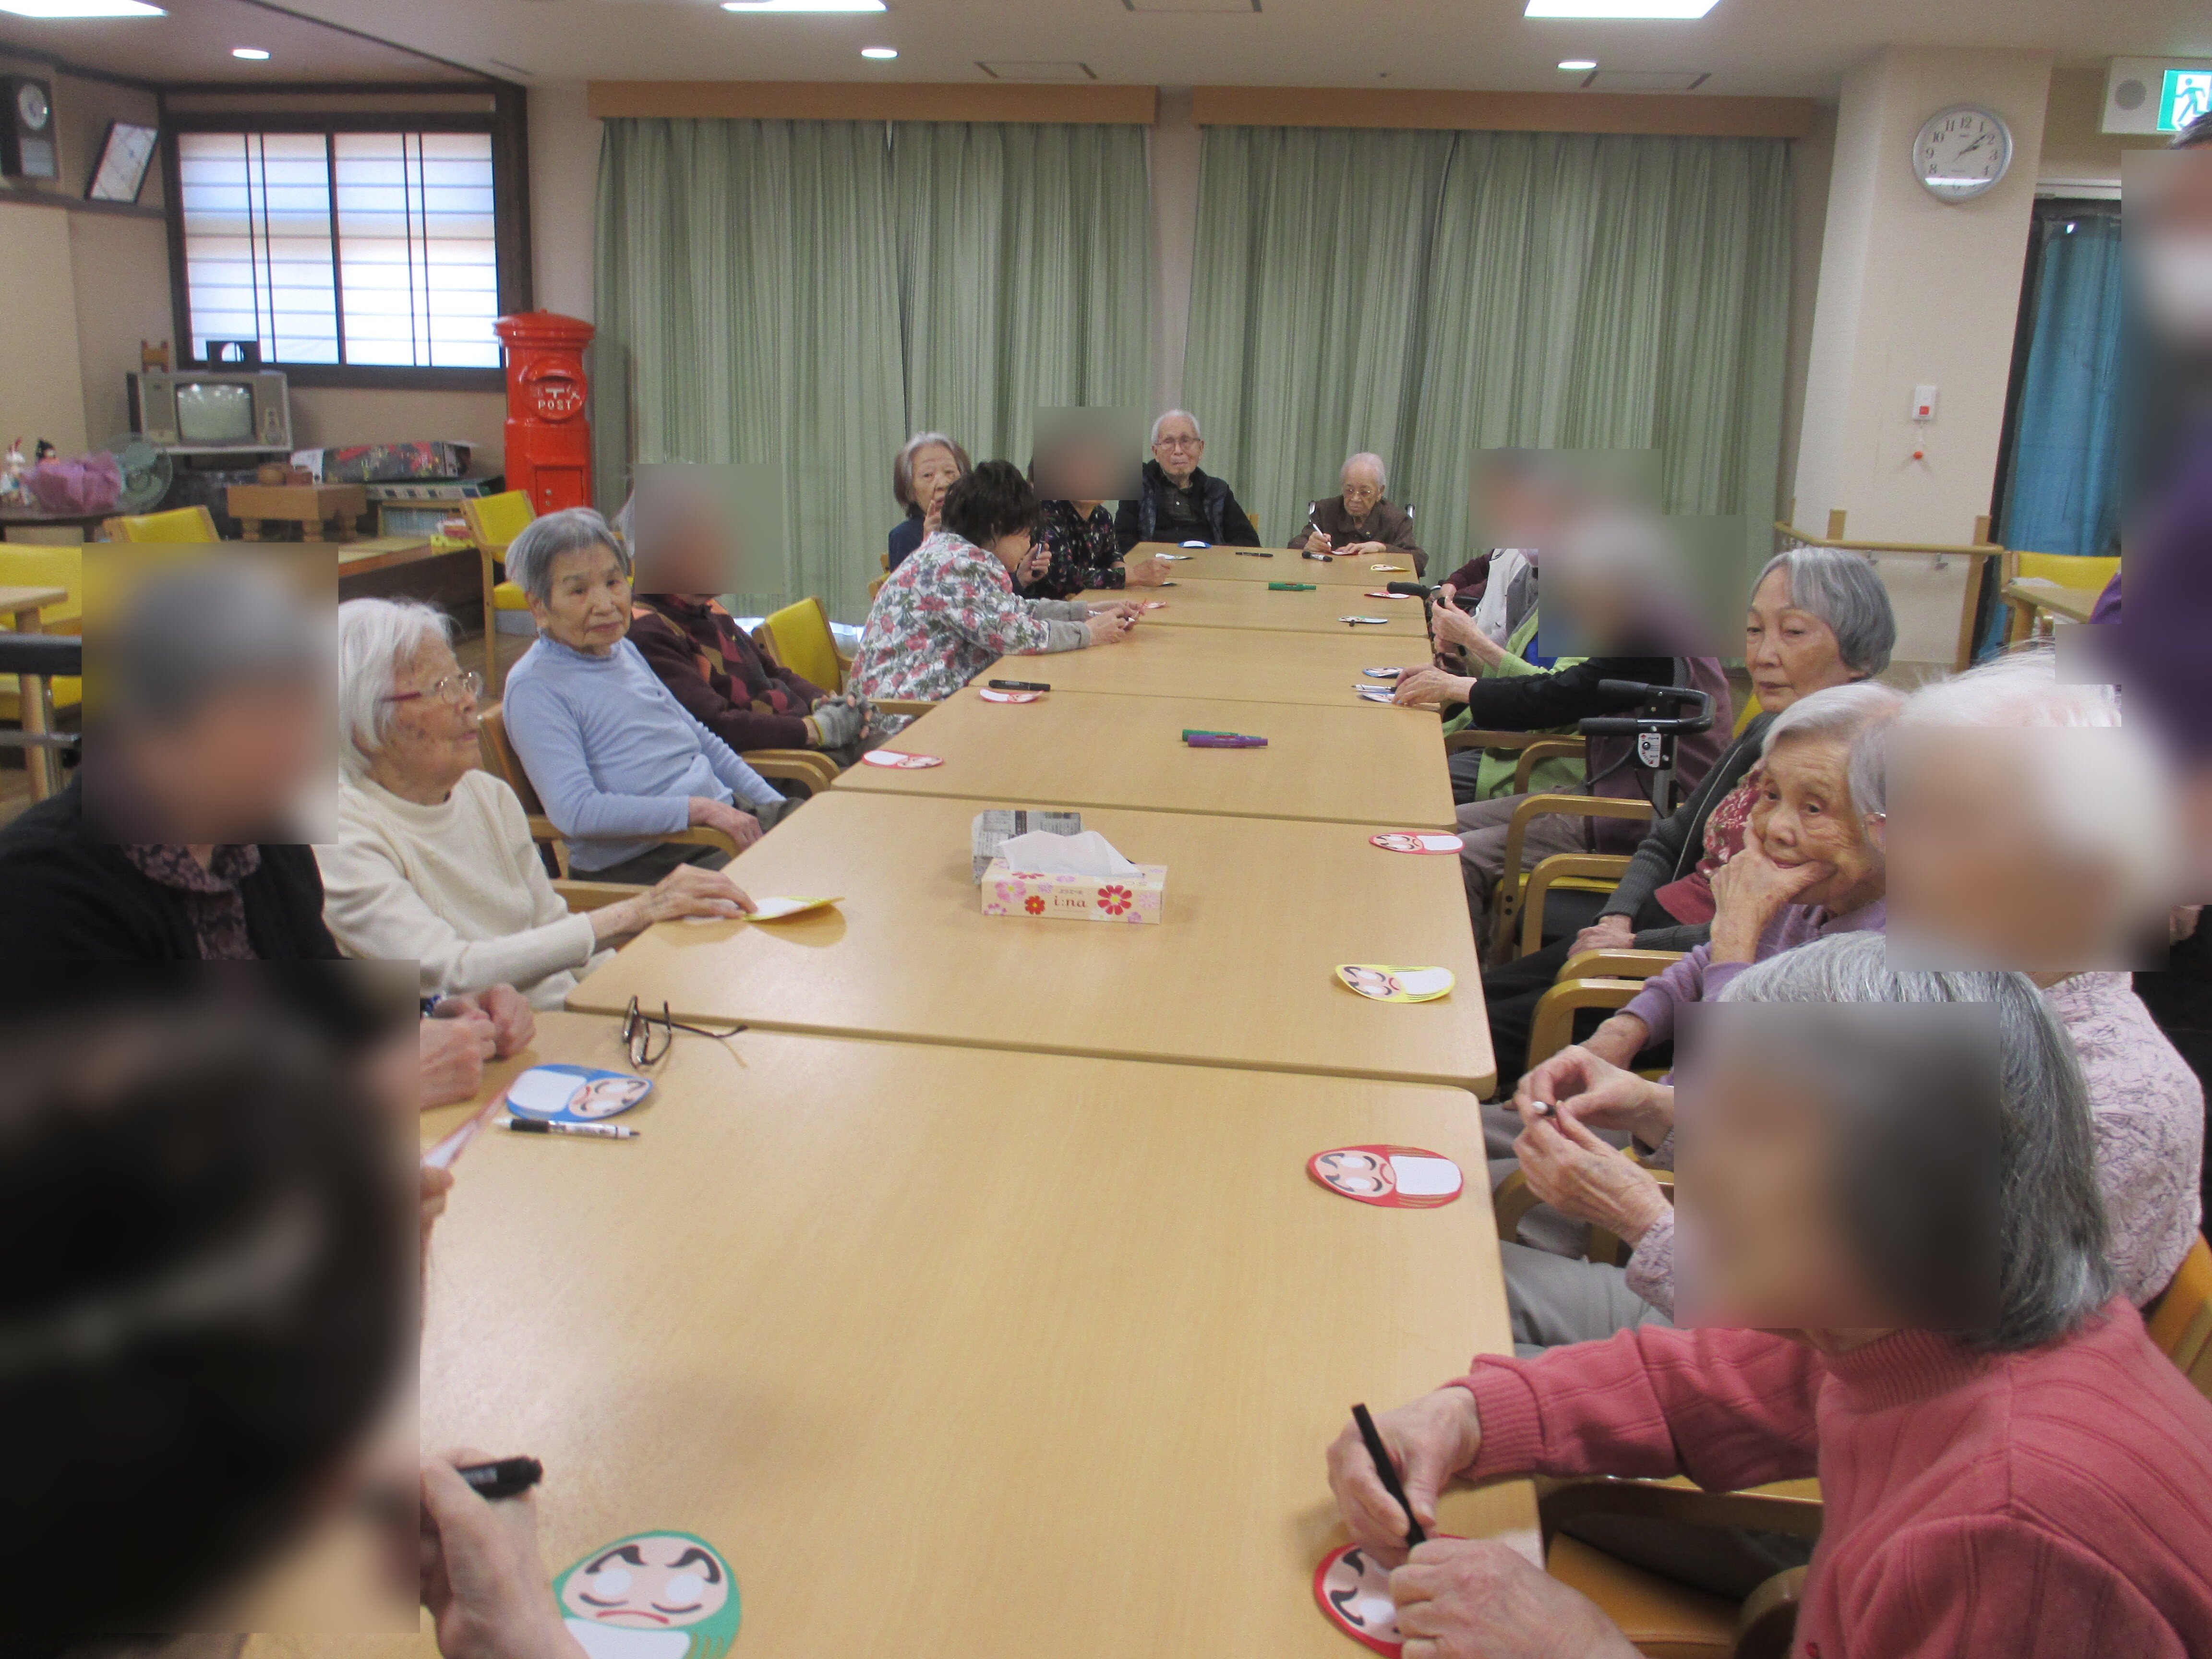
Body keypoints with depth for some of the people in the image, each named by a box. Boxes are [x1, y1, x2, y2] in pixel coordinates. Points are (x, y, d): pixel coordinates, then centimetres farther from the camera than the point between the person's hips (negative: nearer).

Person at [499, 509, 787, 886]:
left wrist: (773, 802, 14)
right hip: (644, 861, -9)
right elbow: (574, 812, -20)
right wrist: (699, 809, -20)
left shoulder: (626, 651, 17)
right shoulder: (535, 687, -9)